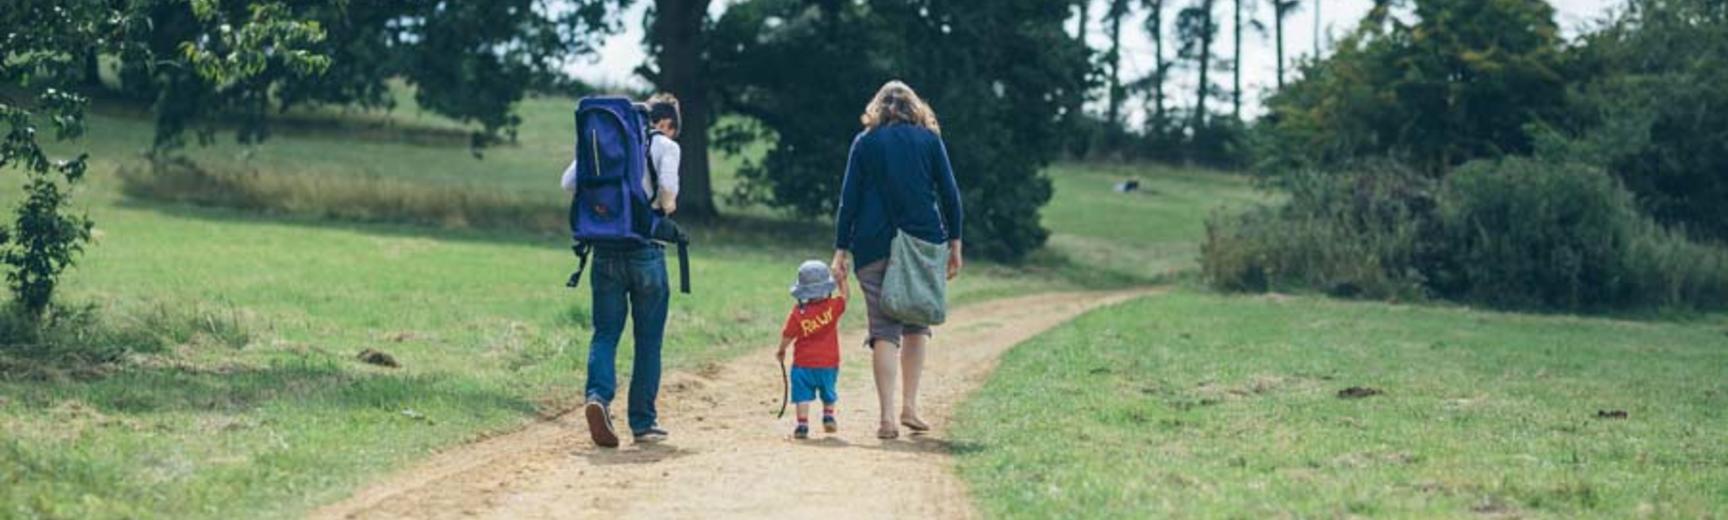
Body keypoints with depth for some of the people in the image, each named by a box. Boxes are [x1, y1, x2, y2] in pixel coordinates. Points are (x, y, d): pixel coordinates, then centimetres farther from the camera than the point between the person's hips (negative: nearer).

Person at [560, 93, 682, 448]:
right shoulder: (665, 145, 1)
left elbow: (569, 182, 4)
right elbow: (668, 184, -18)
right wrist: (667, 206, 3)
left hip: (605, 250, 3)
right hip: (646, 251, -3)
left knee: (605, 332, 5)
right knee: (648, 339, 7)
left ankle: (598, 395, -22)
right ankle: (643, 422, 10)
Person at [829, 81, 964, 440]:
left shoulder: (865, 142, 6)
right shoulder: (929, 139, 7)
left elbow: (849, 199, 2)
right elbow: (949, 193, 4)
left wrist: (842, 251, 3)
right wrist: (955, 243, 8)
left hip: (874, 247, 0)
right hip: (923, 243, 1)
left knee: (884, 329, 0)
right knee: (917, 323, 16)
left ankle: (888, 415, -9)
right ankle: (909, 406, 9)